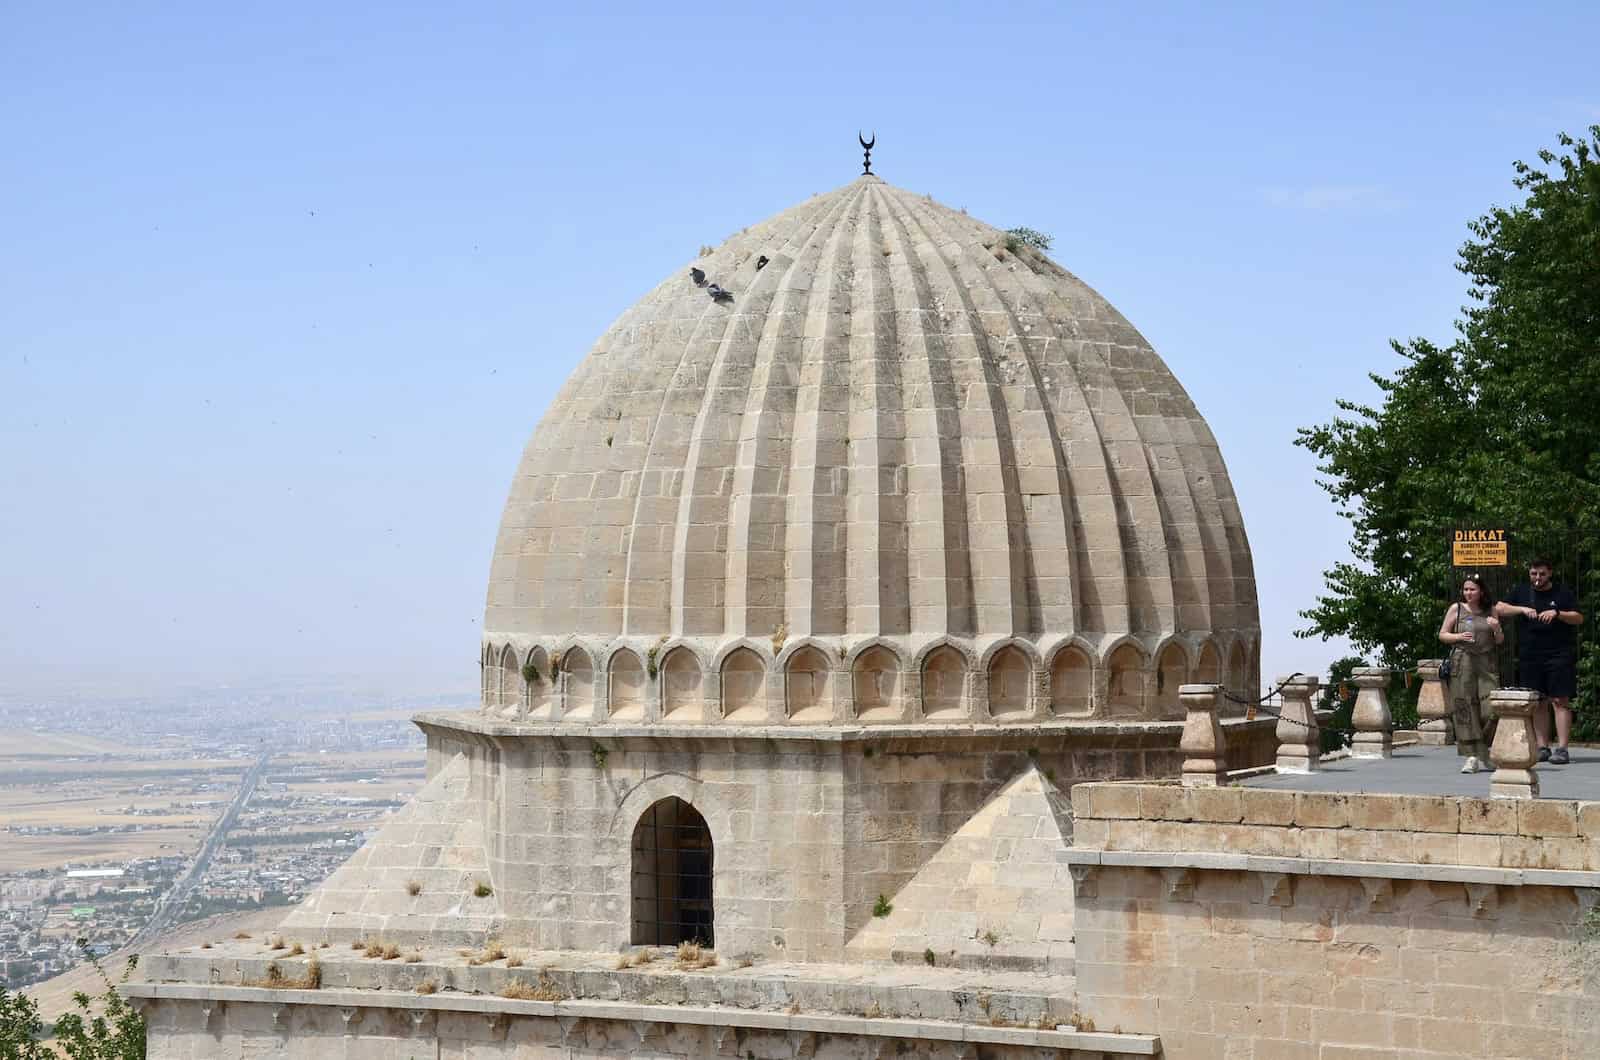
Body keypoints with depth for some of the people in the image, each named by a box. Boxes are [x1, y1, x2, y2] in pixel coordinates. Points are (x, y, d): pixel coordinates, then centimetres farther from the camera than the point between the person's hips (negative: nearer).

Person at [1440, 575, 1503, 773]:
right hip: (1462, 662, -2)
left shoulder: (1490, 611, 12)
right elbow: (1442, 635, 8)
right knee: (1464, 708, -6)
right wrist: (1459, 637, -10)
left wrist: (1497, 628, -5)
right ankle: (1471, 757, -4)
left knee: (1491, 709, -7)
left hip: (1486, 663, 2)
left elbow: (1500, 641, 16)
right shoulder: (1456, 609, 6)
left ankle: (1484, 756, 13)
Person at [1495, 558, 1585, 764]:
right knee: (1538, 703, 5)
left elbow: (1579, 618, 0)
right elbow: (1499, 608, 3)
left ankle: (1562, 749, -11)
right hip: (1530, 658, 3)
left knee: (1560, 701, -8)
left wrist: (1558, 613, -17)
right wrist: (1522, 609, -12)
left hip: (1559, 656, -3)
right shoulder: (1521, 593, 13)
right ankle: (1543, 747, 9)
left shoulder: (1563, 594, 5)